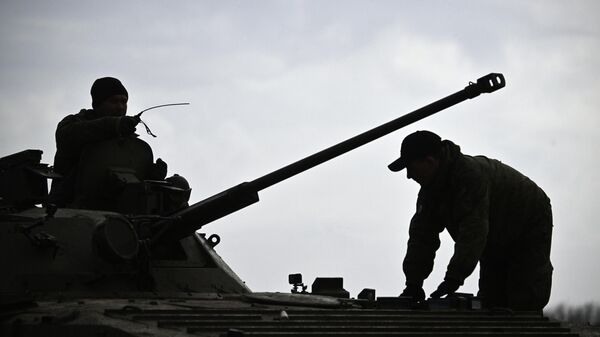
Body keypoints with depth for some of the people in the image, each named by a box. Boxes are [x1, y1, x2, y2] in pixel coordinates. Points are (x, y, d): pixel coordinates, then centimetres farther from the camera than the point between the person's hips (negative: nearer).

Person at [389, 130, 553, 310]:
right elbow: (422, 236, -9)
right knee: (490, 301, 2)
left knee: (524, 302, -16)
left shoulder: (472, 174, -37)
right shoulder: (430, 189, -8)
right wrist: (413, 283, -18)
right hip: (497, 241, 9)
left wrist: (454, 278, -47)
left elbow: (473, 231, -43)